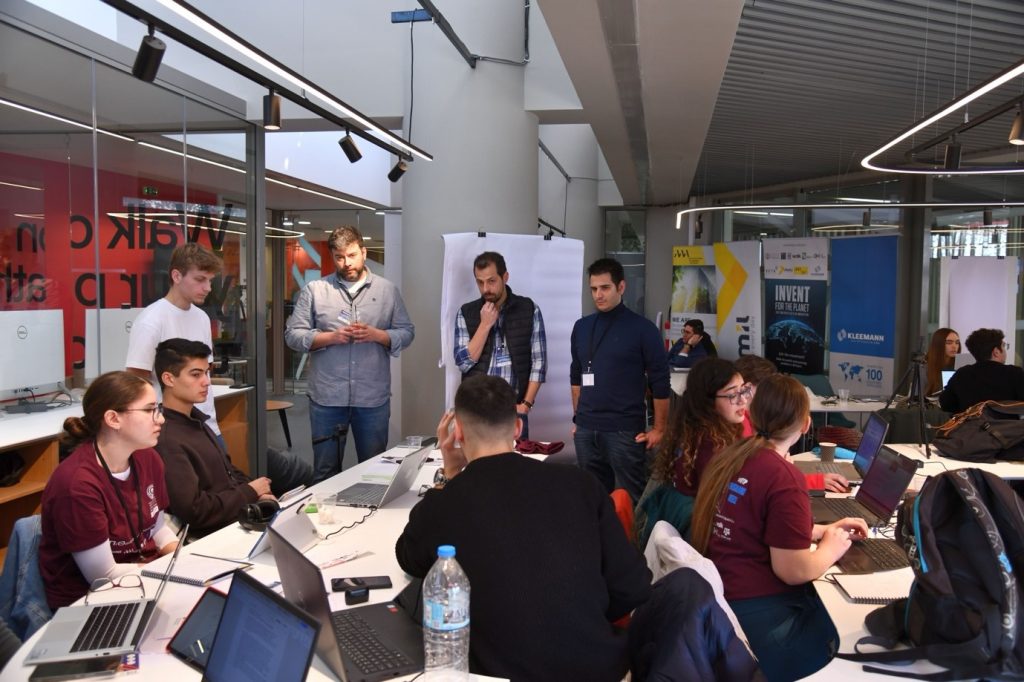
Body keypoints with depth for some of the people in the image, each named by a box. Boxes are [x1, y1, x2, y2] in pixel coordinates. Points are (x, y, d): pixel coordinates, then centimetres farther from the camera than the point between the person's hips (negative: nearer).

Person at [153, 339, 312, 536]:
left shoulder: (194, 420, 9)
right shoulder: (166, 440, -22)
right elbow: (194, 510, -24)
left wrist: (259, 494, -1)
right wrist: (250, 492, -12)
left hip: (245, 512, 9)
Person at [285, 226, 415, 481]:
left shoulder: (388, 290, 6)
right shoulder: (314, 290, 3)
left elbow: (406, 332, 7)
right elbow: (293, 335, 1)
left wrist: (377, 335, -12)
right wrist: (331, 337, -13)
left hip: (374, 397, 1)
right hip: (327, 398, 0)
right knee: (325, 470, 10)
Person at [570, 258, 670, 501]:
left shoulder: (642, 328, -5)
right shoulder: (581, 327, 9)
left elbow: (660, 382, -4)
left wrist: (659, 429, -5)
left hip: (625, 431, -4)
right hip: (585, 431, 5)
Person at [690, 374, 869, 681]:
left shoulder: (729, 456, 3)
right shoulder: (785, 478, -21)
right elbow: (794, 571, -18)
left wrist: (824, 529, 18)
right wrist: (832, 547, 0)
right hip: (758, 614, -8)